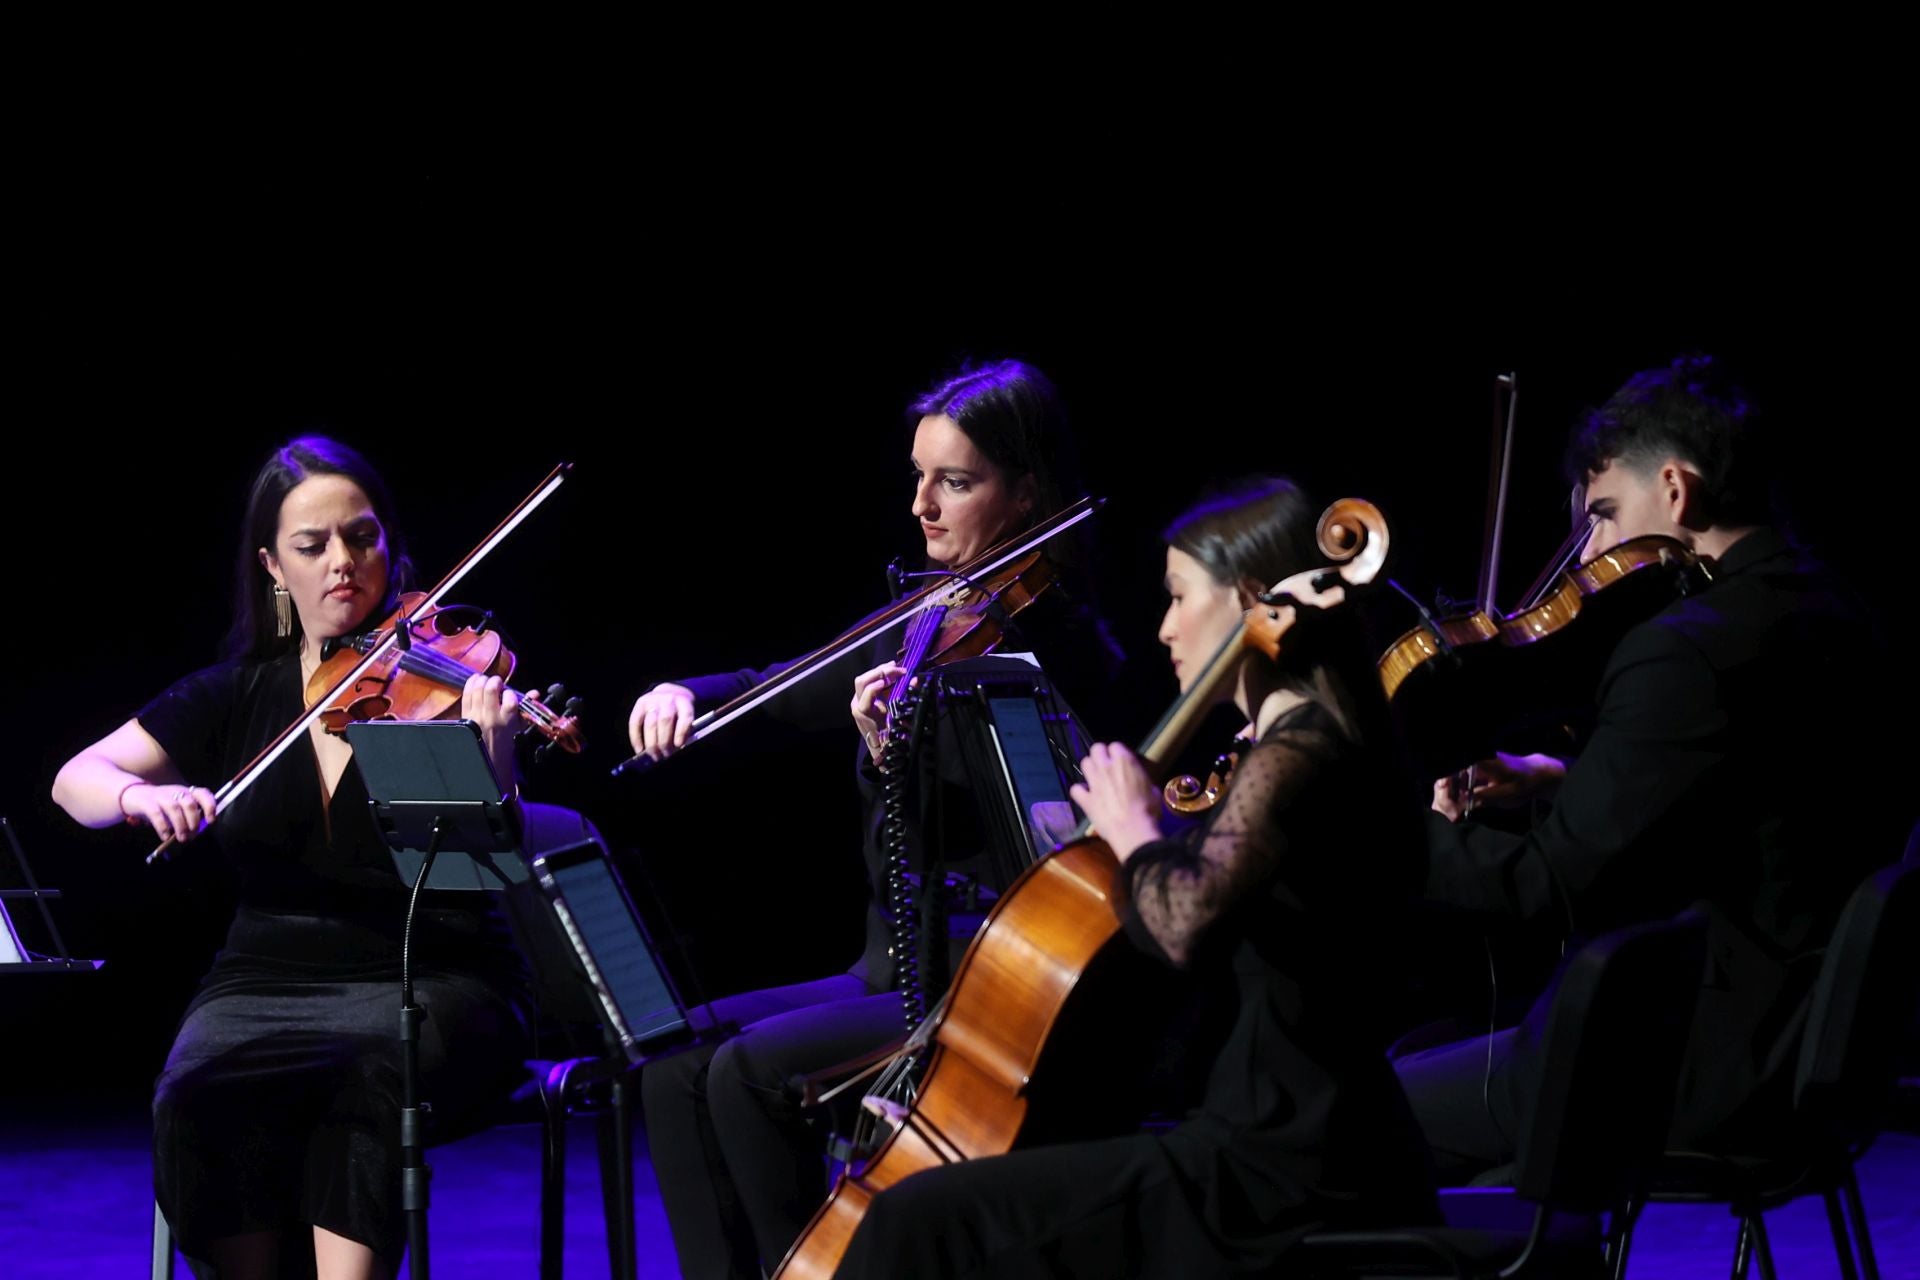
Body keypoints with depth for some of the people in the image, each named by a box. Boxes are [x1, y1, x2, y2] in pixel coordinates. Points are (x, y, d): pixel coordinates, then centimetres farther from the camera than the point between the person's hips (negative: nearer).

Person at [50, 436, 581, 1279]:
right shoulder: (238, 696, 12)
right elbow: (76, 780, 9)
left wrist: (492, 763, -32)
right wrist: (142, 795, -14)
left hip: (430, 980, -3)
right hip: (270, 979, 3)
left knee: (369, 1082, -36)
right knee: (200, 1100, -29)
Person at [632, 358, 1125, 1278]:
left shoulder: (1061, 650, -12)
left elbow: (994, 857, -20)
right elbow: (780, 694, 18)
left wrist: (891, 762, -34)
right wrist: (687, 695, -2)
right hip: (896, 968, 8)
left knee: (753, 1069, -22)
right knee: (677, 1060, -7)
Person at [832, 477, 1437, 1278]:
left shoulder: (1294, 755, -15)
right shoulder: (1311, 744, 14)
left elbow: (1185, 923, -33)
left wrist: (1133, 833, -15)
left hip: (1280, 1167, -11)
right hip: (1309, 1143, 11)